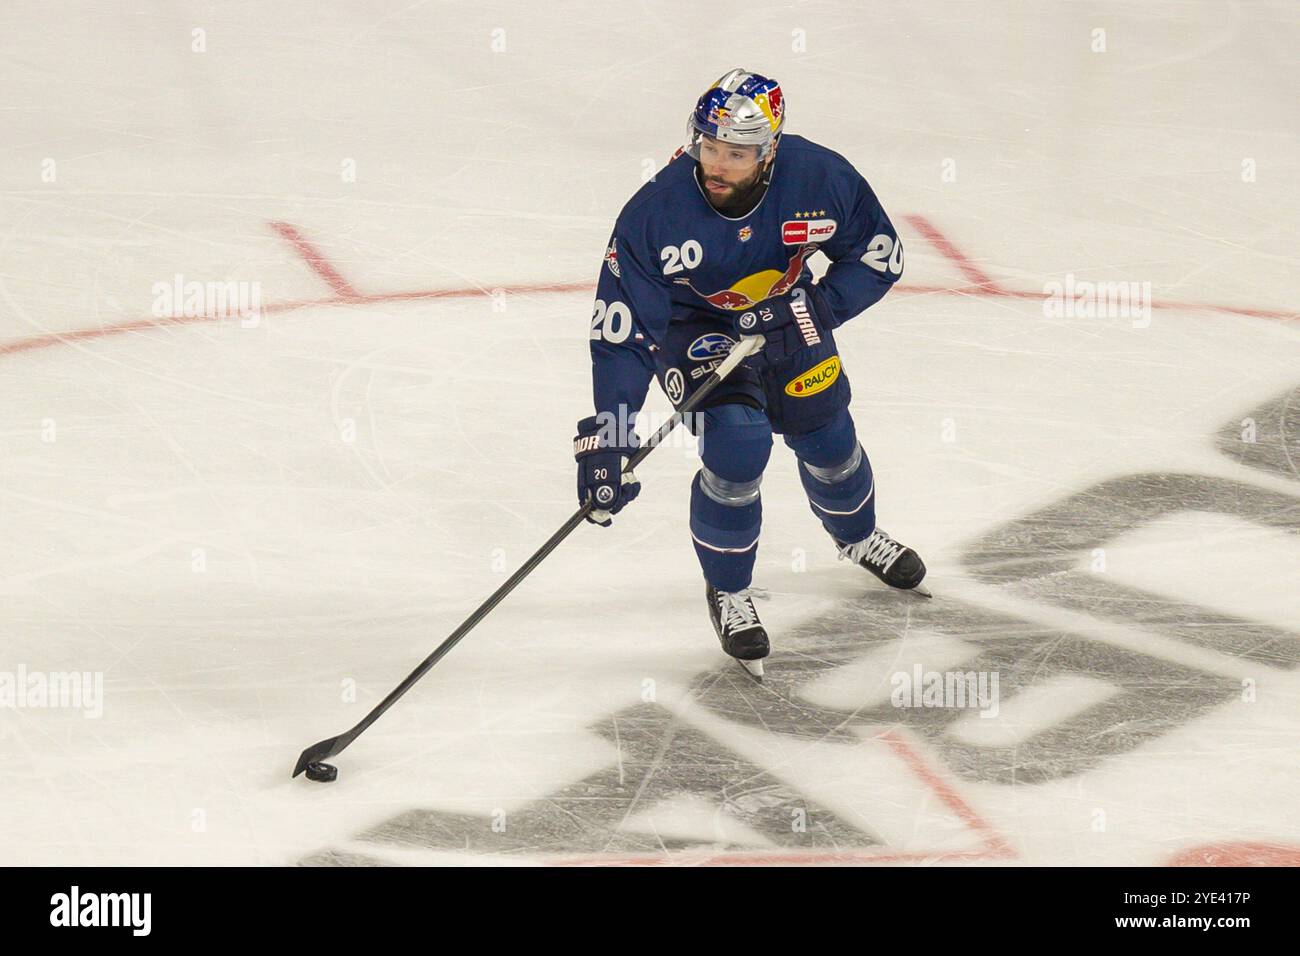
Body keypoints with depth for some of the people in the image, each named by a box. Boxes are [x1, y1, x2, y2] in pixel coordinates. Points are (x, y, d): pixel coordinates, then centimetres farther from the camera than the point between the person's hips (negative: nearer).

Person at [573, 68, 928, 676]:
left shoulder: (820, 179, -28)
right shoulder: (655, 213, -33)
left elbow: (878, 255, -11)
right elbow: (622, 329, -29)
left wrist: (817, 308, -27)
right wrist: (607, 437, -34)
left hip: (786, 315, 3)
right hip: (694, 328, -3)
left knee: (827, 438, 14)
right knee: (738, 442, -22)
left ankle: (858, 536, 50)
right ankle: (728, 593, 3)